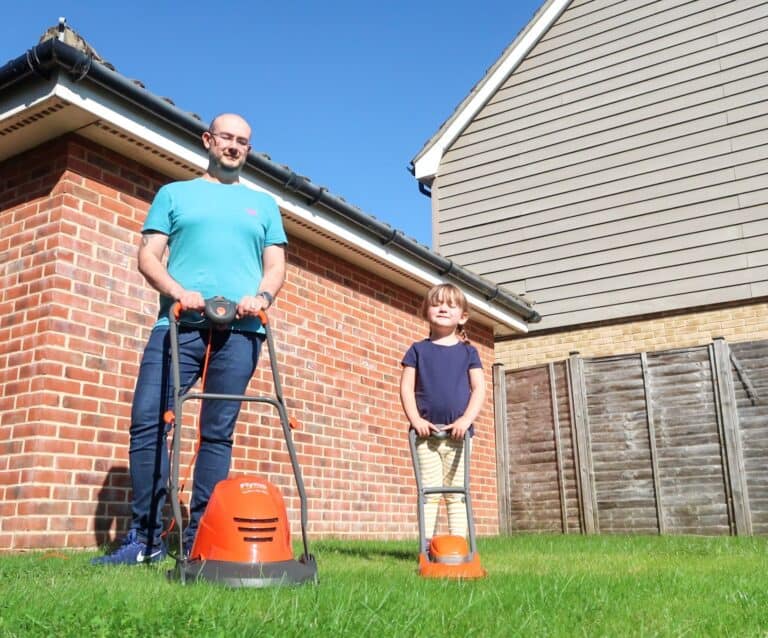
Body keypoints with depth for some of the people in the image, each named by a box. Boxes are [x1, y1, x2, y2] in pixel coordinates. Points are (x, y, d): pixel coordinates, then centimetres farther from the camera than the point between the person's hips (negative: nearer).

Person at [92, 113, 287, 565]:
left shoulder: (264, 204, 23)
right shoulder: (175, 193, 20)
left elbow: (276, 266, 15)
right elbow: (149, 256, 10)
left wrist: (261, 296, -7)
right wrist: (179, 292, -10)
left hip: (240, 331, 1)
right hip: (179, 323, 0)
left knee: (218, 432, -1)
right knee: (148, 421, -10)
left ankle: (200, 537, 5)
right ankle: (146, 537, -1)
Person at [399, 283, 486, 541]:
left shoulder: (468, 352, 9)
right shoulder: (418, 350, 8)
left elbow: (479, 389, 2)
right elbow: (406, 387, 3)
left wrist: (466, 419, -12)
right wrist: (415, 419, -11)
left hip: (457, 432, 1)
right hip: (426, 432, 0)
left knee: (456, 494, 5)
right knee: (429, 492, -2)